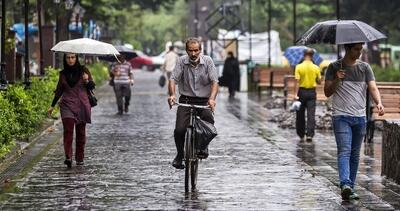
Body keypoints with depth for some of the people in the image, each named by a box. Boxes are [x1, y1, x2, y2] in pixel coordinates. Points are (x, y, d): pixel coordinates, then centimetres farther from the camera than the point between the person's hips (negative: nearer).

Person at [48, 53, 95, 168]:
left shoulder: (83, 70, 3)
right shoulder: (63, 73, 9)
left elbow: (92, 86, 4)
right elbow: (59, 90, 19)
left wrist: (87, 81, -17)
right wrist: (52, 106, 20)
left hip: (82, 105, 0)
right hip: (67, 105, 0)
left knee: (81, 132, 4)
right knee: (68, 130, -15)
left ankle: (80, 158, 15)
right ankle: (68, 157, -23)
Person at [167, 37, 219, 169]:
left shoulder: (207, 61, -3)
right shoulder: (182, 61, -3)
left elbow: (214, 81, -11)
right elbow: (173, 79, -10)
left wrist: (212, 98, -29)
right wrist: (172, 95, -30)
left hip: (204, 101, 0)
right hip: (186, 100, 0)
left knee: (208, 117, -30)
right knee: (180, 130, -16)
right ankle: (180, 155, 12)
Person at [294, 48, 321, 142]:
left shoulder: (299, 67, -8)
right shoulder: (316, 68, -2)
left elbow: (297, 81, -12)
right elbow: (319, 82, 5)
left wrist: (296, 94, -13)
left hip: (302, 91, -1)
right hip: (312, 92, 1)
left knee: (300, 115, 11)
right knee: (311, 114, 0)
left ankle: (301, 135, 19)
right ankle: (309, 134, -10)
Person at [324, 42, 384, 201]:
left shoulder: (365, 67, 9)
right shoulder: (334, 67, 2)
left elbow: (373, 88, -1)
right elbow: (327, 92, 2)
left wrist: (379, 103, -21)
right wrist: (336, 80, -16)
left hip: (360, 118, 4)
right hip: (341, 116, -4)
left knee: (355, 155, 8)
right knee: (344, 151, -17)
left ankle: (350, 188, 15)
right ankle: (345, 185, -30)